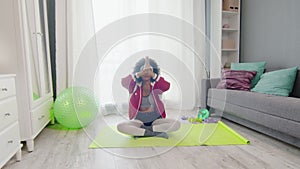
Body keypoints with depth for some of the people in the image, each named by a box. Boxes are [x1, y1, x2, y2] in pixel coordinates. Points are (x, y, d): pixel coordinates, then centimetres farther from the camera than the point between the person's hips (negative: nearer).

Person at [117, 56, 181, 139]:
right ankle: (155, 132, -22)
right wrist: (139, 74, -31)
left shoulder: (156, 86, -3)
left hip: (156, 120, 0)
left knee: (176, 124, -24)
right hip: (139, 120, 0)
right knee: (120, 126, -27)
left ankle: (142, 130, -18)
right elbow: (124, 82, -21)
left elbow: (166, 86, -25)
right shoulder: (135, 86, -1)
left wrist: (152, 74, -31)